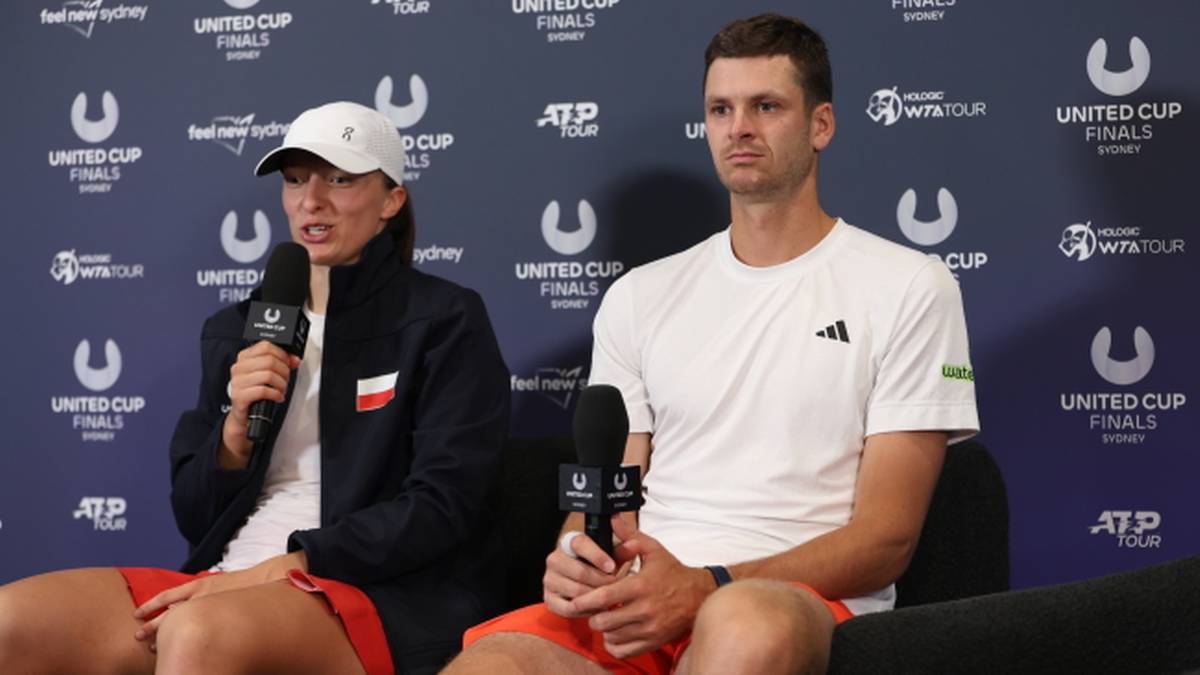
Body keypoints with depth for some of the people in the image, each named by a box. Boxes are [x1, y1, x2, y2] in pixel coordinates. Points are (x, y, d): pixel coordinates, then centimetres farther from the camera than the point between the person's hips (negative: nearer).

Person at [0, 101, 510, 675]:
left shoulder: (444, 321, 3)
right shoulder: (237, 331, 17)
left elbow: (446, 506, -7)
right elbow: (193, 517, 17)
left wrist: (292, 565, -16)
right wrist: (237, 429, -4)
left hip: (385, 598, -5)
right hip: (231, 580, 5)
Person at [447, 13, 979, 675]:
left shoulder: (909, 289, 6)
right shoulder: (639, 296, 19)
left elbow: (887, 537, -1)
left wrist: (706, 586, -15)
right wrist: (574, 558, -8)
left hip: (806, 603, -1)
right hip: (640, 599, 2)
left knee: (748, 622, -40)